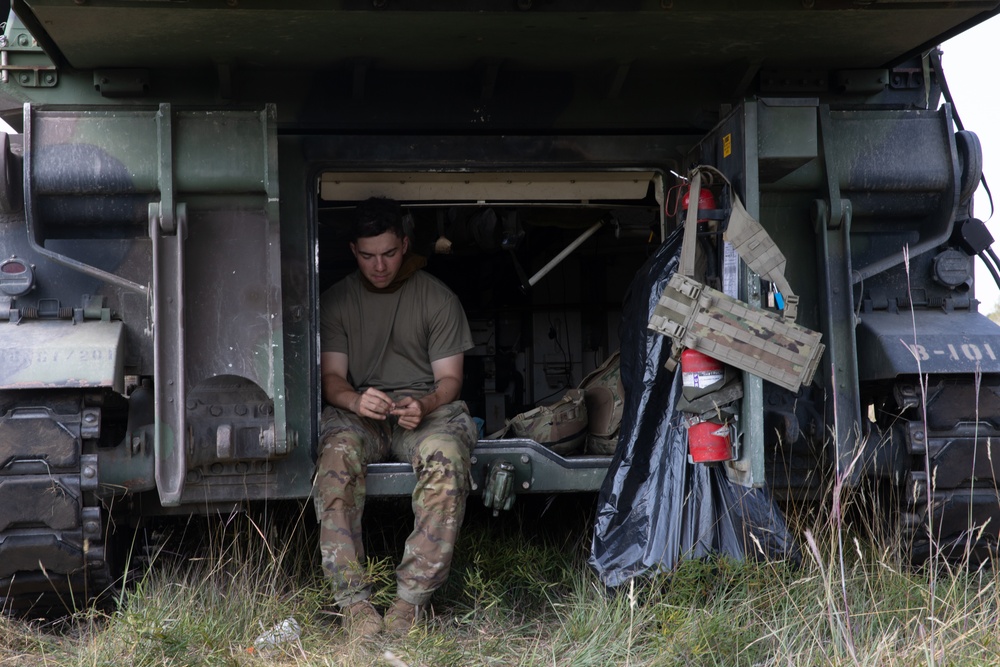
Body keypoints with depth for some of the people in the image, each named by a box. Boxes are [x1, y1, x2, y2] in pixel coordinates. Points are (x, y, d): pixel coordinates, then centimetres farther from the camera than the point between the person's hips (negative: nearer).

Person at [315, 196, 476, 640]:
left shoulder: (438, 299, 8)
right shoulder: (336, 301, 12)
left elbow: (449, 378, 4)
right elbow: (331, 376, 5)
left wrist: (425, 404, -20)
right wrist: (355, 400, -21)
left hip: (426, 408, -1)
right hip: (359, 412, 1)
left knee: (446, 457, -36)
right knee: (337, 454, -35)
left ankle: (412, 599, -33)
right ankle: (353, 602, -37)